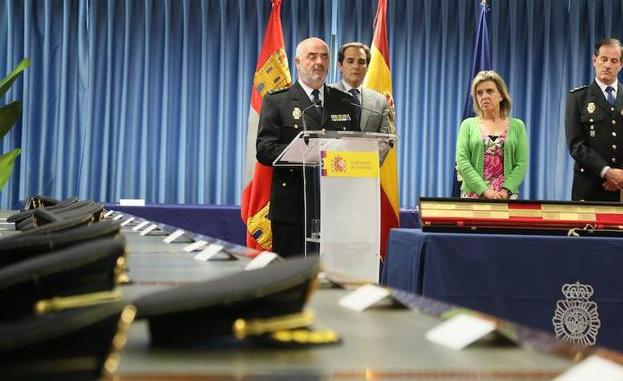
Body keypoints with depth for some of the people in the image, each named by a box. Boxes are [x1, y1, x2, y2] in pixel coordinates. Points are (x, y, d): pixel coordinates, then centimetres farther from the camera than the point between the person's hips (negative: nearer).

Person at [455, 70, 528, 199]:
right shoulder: (468, 125, 6)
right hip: (473, 196, 0)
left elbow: (522, 164, 1)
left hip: (506, 198, 0)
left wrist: (505, 191, -13)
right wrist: (484, 190, -14)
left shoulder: (517, 126, 8)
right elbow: (462, 162, -4)